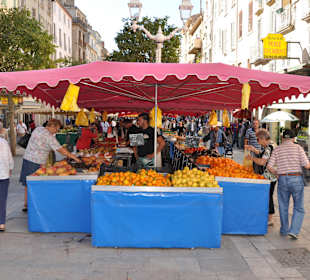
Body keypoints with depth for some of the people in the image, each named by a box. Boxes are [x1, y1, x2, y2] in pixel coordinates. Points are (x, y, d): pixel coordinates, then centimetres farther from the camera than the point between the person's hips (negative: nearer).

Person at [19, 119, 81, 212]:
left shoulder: (38, 129, 8)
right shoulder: (49, 137, -17)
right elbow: (61, 150, -19)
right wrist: (74, 157, -14)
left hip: (27, 158, 9)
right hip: (36, 162, -9)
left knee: (28, 184, 15)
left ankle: (26, 205, 25)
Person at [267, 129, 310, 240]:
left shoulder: (277, 149, 4)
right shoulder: (298, 148, -2)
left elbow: (269, 166, -3)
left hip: (282, 180, 2)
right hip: (297, 179, -2)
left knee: (283, 207, 16)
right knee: (299, 208, 9)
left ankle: (284, 230, 27)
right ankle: (293, 231, -2)